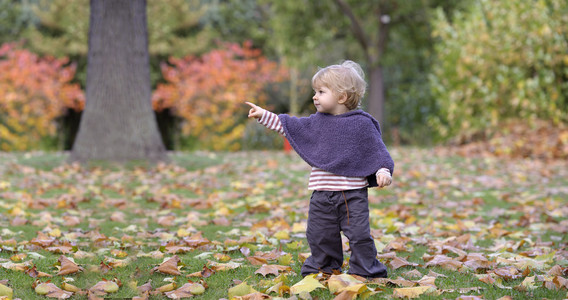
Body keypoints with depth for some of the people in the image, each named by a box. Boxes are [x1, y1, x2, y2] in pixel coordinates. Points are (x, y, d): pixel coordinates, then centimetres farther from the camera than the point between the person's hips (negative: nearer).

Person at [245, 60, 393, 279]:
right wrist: (263, 115, 20)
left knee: (359, 234, -5)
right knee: (320, 235, 9)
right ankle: (323, 269, 26)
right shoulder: (317, 122, 11)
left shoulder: (362, 124, -4)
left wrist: (384, 171, -16)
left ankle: (365, 271, 10)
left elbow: (377, 150, -2)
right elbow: (290, 126, 21)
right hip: (322, 193, 5)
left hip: (353, 194, -5)